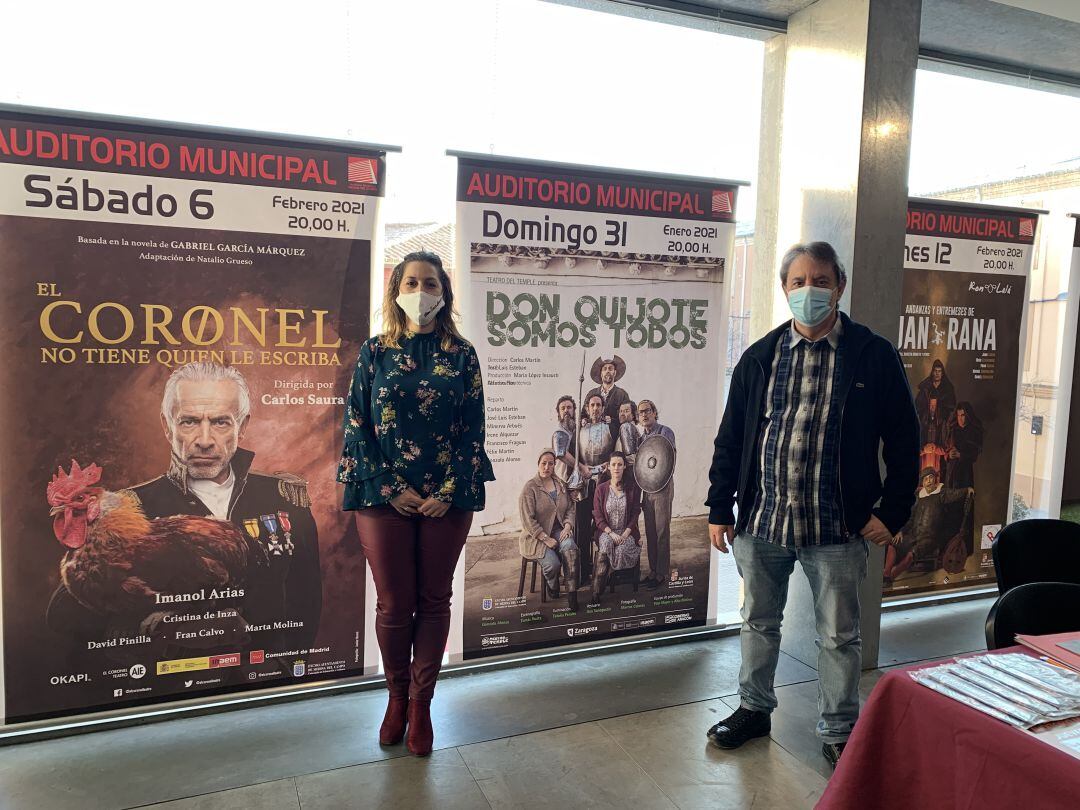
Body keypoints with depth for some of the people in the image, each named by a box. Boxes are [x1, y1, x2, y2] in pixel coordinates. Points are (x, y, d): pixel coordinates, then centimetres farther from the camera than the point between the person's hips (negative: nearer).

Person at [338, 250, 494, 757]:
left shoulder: (461, 354, 3)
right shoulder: (375, 352, 3)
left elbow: (473, 429, 1)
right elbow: (357, 426, 0)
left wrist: (448, 492, -9)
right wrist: (391, 488, -9)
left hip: (447, 499, 1)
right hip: (385, 495, 0)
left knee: (433, 601, 8)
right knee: (394, 604, 6)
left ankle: (421, 703, 24)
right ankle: (397, 697, 28)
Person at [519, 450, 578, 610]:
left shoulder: (561, 485, 9)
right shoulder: (530, 487, -10)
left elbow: (570, 508, 14)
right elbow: (528, 519, -15)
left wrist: (568, 525, -7)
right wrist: (546, 539, -18)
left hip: (559, 531, 4)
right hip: (535, 537, -4)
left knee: (570, 546, -30)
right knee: (553, 563, -28)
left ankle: (572, 594, -27)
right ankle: (553, 587, 9)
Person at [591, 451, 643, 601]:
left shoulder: (633, 487, 3)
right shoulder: (601, 489, 3)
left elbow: (636, 513, 1)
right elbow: (598, 516, 0)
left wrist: (626, 533, -13)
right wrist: (611, 533, -15)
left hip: (627, 531, 0)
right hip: (606, 531, 0)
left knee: (622, 548, -34)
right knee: (606, 545, -34)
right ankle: (596, 594, -28)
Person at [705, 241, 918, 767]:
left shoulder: (874, 356, -3)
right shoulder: (760, 357, 4)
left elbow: (903, 440, 0)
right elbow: (730, 438, 6)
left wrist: (892, 510, -5)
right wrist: (720, 509, 3)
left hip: (838, 528, -2)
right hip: (760, 521, 3)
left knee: (839, 636, 11)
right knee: (759, 623, 18)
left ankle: (839, 732, 30)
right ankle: (754, 707, 38)